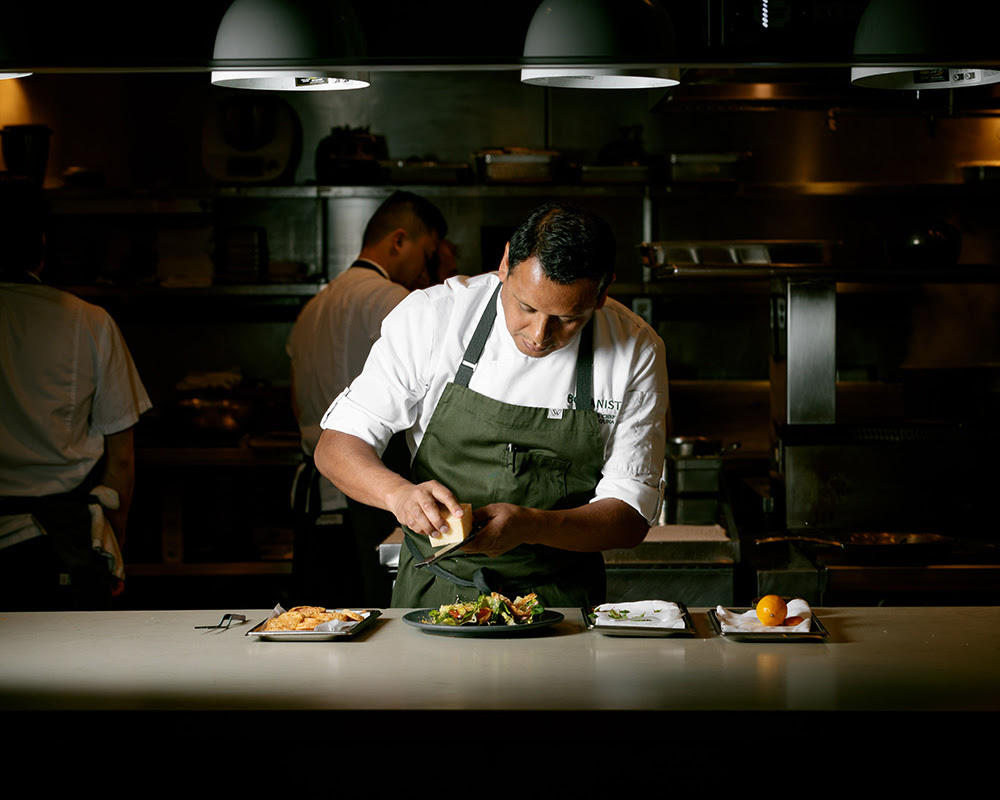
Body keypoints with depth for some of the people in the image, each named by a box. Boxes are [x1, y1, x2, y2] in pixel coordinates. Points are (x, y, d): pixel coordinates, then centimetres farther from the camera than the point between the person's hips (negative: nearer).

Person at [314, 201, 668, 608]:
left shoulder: (637, 353, -8)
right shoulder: (430, 316, -9)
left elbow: (630, 518, -6)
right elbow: (336, 446, -6)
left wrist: (529, 526, -25)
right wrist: (400, 493, -27)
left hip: (561, 602, 0)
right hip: (434, 592, 0)